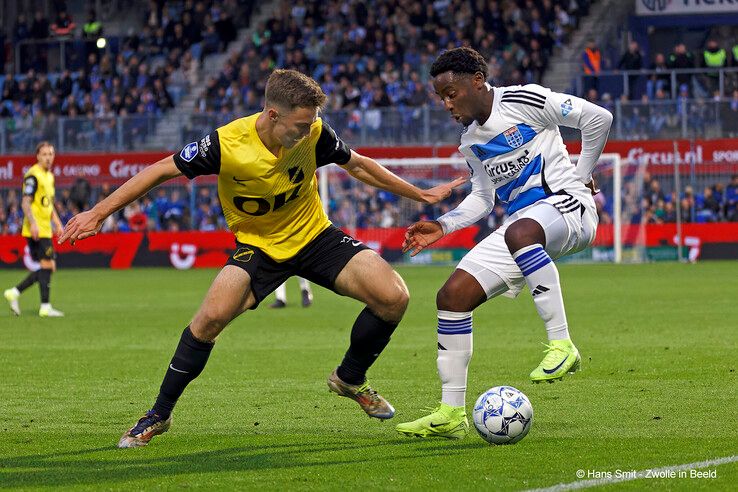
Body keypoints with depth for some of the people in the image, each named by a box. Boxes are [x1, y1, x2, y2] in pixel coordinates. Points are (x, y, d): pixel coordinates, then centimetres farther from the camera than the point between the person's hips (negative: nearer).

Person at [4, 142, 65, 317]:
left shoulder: (49, 176, 18)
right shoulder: (33, 176, -11)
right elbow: (25, 203, -18)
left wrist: (57, 223, 21)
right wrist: (33, 224, -27)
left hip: (45, 230, 9)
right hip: (36, 230, -9)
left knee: (45, 268, 9)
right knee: (47, 265, -11)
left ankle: (14, 293, 14)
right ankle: (45, 307, -9)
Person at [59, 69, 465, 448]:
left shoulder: (314, 134, -17)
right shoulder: (227, 144, -26)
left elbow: (357, 165, 3)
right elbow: (162, 171, -15)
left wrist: (420, 195, 11)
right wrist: (99, 213, -16)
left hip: (315, 236, 3)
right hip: (258, 245, -3)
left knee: (394, 297, -15)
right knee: (213, 315, -28)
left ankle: (350, 379, 14)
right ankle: (159, 415, -7)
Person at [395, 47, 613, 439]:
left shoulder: (523, 101, -8)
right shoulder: (470, 142, 15)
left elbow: (598, 118, -7)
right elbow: (483, 197, 25)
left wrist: (582, 174, -1)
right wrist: (443, 226, 11)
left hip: (566, 205, -8)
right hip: (520, 222, 8)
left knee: (519, 232, -43)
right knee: (452, 295, -5)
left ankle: (561, 344, -35)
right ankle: (451, 413, -1)